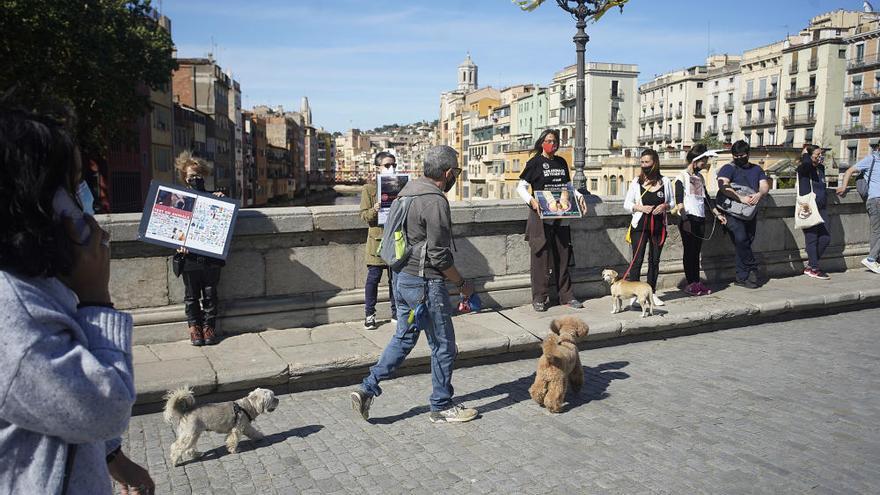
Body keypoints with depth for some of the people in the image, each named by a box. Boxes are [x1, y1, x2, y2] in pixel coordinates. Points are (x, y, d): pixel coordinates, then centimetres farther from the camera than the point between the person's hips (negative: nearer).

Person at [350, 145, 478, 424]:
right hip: (425, 282, -9)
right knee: (443, 346, 6)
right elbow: (439, 255, -20)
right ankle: (442, 407, 20)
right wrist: (462, 284, -6)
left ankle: (367, 389, 16)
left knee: (404, 338, 20)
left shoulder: (408, 190, 9)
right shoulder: (435, 202, -19)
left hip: (401, 277, 9)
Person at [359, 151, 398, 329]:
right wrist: (374, 210, -24)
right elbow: (364, 215, -4)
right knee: (373, 278, 1)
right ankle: (369, 315, 12)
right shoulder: (369, 188, -1)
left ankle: (396, 313, 21)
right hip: (377, 239, -3)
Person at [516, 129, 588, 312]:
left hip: (561, 216, 5)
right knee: (541, 256, -2)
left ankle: (566, 295, 19)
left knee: (563, 256, 10)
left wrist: (579, 196, 7)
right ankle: (539, 298, 6)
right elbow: (521, 186, -4)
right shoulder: (535, 162, -2)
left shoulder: (561, 162, 14)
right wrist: (531, 200, -21)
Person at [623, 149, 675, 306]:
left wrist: (665, 206, -9)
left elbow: (672, 202, 13)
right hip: (640, 225, -2)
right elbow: (626, 204, 4)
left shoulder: (665, 181, 4)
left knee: (655, 260, 11)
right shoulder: (636, 181, 1)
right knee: (637, 259, -7)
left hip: (658, 226, 2)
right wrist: (640, 207, -14)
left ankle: (652, 293, 21)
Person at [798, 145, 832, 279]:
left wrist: (822, 157, 23)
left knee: (825, 238, 5)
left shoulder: (820, 168, 15)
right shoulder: (803, 168, -8)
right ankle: (814, 269, 6)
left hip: (821, 209, 8)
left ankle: (810, 266, 17)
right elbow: (806, 163, -30)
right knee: (812, 239, -2)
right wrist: (805, 153, -9)